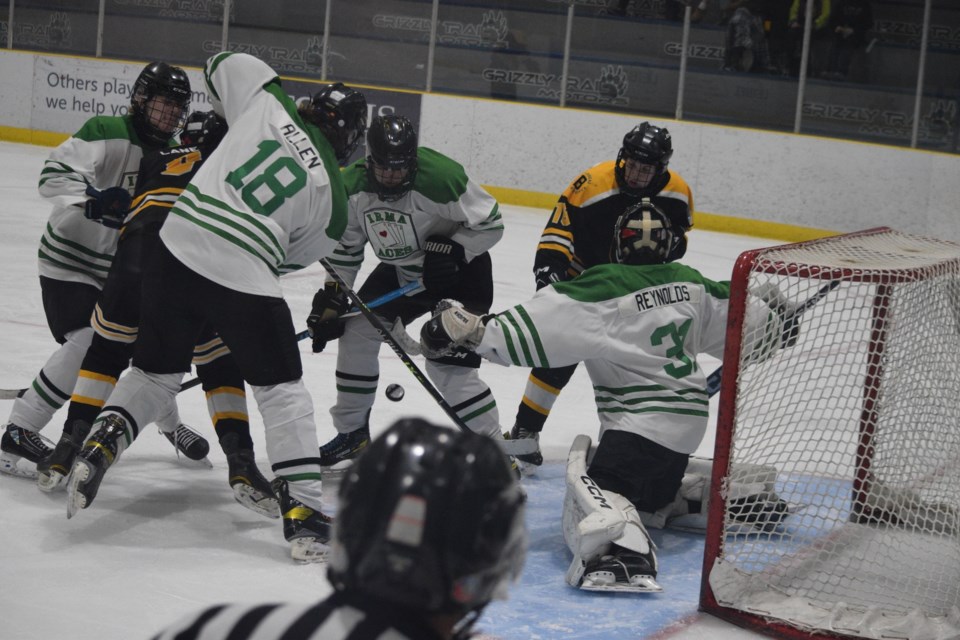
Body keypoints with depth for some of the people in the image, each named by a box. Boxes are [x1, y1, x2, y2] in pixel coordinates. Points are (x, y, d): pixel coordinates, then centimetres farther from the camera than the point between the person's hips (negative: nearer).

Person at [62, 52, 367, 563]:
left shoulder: (269, 103, 10)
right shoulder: (332, 201, 6)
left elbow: (222, 63, 24)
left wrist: (234, 118, 37)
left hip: (175, 248, 4)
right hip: (245, 279, -4)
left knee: (155, 373, 24)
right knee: (282, 393, 8)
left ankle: (97, 448, 9)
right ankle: (302, 512, 2)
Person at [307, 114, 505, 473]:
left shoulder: (440, 177, -30)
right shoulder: (353, 185, -12)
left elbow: (490, 223, -20)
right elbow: (345, 246, 2)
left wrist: (452, 251, -29)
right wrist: (331, 298, -2)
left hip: (459, 272, -7)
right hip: (399, 272, 7)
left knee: (447, 365, -17)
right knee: (357, 332, 1)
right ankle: (352, 433, 17)